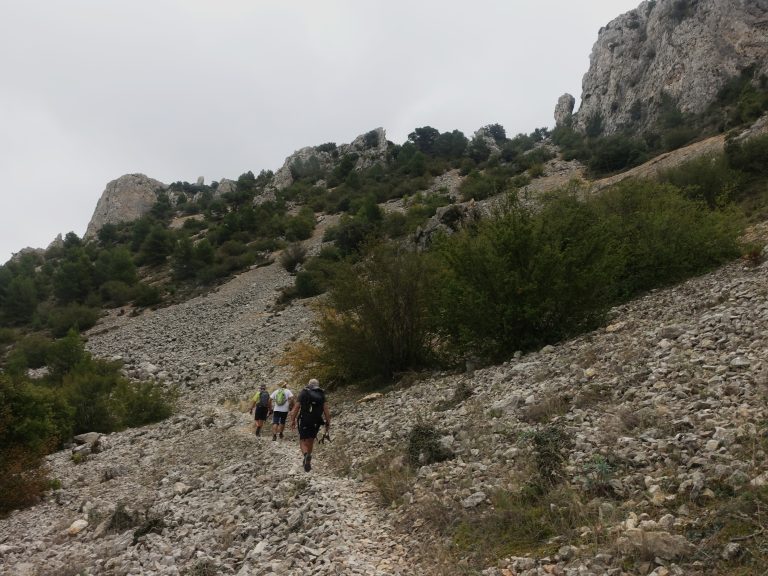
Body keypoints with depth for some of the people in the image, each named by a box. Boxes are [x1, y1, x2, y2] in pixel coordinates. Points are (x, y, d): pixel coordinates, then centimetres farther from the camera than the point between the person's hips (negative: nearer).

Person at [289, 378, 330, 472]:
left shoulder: (303, 393, 2)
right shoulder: (322, 394, 6)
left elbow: (296, 408, -3)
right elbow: (326, 409, -3)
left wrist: (292, 421, 2)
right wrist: (328, 423, 0)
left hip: (304, 421, -2)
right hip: (316, 422, 2)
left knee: (302, 441, 3)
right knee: (311, 441, 19)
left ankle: (306, 454, -26)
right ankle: (308, 461, 24)